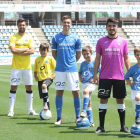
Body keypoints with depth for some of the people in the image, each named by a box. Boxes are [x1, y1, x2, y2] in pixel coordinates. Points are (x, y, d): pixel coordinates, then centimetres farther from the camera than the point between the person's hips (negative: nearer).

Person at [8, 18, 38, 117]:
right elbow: (13, 50, -15)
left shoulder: (29, 38, 7)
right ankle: (11, 110, 1)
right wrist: (25, 49, -10)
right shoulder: (13, 37, -1)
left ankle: (30, 109, 15)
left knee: (29, 88, 6)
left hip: (27, 67, 3)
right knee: (13, 87, -3)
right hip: (16, 67, -3)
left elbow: (32, 51, -6)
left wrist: (19, 51, -14)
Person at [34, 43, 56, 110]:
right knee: (44, 97, 7)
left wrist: (53, 76, -12)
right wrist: (35, 76, 4)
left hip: (48, 78, -5)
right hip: (40, 80, 5)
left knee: (44, 86, -37)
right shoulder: (37, 59, 11)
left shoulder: (50, 59, 0)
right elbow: (35, 70, 21)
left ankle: (46, 103, -29)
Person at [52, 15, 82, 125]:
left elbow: (78, 54, 11)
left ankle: (78, 117, 10)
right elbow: (54, 53, 12)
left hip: (72, 69, 0)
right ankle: (59, 118, 9)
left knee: (76, 92, -1)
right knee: (59, 93, 2)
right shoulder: (56, 38, 3)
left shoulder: (75, 38, 2)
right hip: (60, 69, 0)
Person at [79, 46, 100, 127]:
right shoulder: (83, 64, 12)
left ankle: (84, 111, -42)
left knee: (86, 91, -38)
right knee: (88, 103, 6)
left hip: (92, 84, -6)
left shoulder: (94, 63, -3)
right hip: (84, 84, 6)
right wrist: (80, 79, 9)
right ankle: (91, 122, 10)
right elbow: (80, 73, 27)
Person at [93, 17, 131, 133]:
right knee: (103, 100, 0)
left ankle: (123, 126, 15)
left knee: (120, 100, 6)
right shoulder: (101, 41, 4)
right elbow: (97, 58, 6)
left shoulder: (123, 42, 5)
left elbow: (126, 58, 9)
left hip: (119, 77, 1)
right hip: (104, 77, -1)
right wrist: (95, 74, 1)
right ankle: (101, 126, 6)